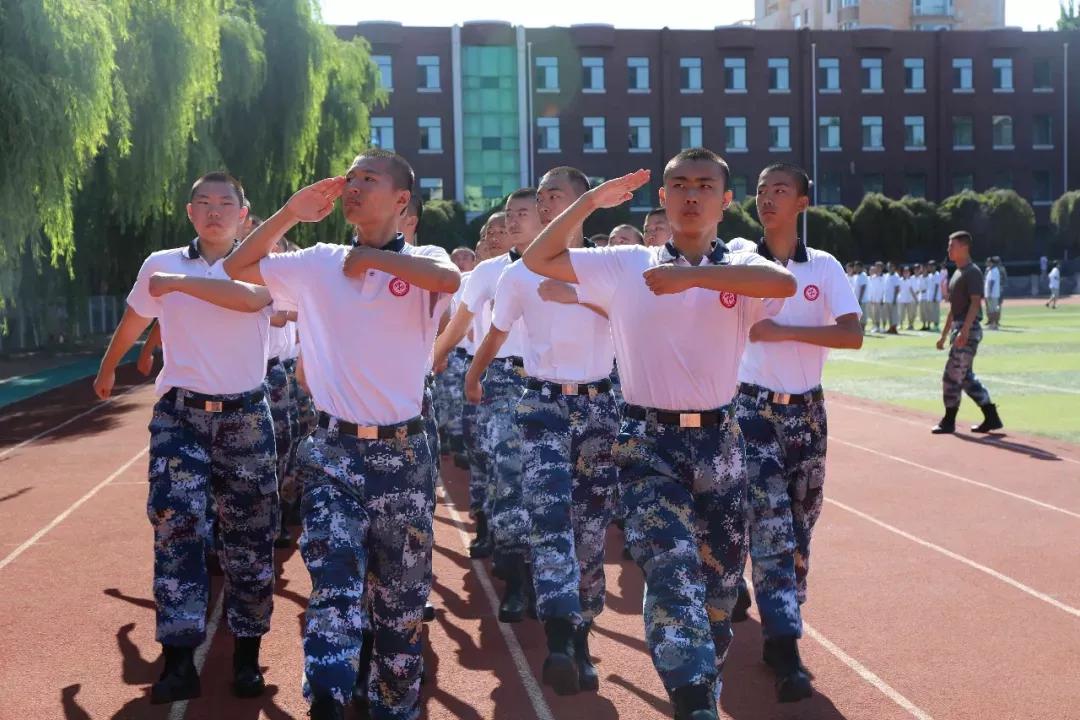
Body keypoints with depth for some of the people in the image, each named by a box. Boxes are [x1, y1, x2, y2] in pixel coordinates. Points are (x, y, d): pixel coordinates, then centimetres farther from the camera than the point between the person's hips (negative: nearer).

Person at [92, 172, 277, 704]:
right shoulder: (160, 264, 4)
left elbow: (251, 298, -27)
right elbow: (131, 323, 22)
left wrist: (179, 282, -22)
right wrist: (106, 370, 36)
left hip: (245, 416, 0)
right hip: (178, 415, 1)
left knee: (248, 535, 3)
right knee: (176, 526, -12)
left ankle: (247, 654, 14)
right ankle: (179, 661, -10)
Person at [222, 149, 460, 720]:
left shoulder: (421, 263, -3)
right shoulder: (318, 263, 5)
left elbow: (449, 278, -28)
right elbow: (236, 267, 14)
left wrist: (371, 256, -15)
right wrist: (290, 213, 5)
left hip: (402, 452, -1)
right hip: (333, 451, 1)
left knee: (402, 597, 12)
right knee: (334, 585, -14)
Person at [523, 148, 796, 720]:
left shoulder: (740, 268, 0)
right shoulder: (625, 267, 2)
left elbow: (784, 282, -24)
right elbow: (537, 259, 1)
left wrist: (693, 274, -31)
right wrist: (593, 199, -3)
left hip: (719, 441, 2)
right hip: (649, 441, -2)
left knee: (719, 579, 15)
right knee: (673, 569, -20)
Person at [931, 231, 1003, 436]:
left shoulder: (972, 272, -11)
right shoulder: (956, 274, 18)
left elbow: (975, 302, -21)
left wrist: (964, 331, -29)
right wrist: (944, 335, 23)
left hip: (968, 330, -10)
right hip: (959, 330, 10)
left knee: (953, 375, -6)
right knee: (966, 376, 12)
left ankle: (949, 422, 2)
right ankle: (991, 418, 16)